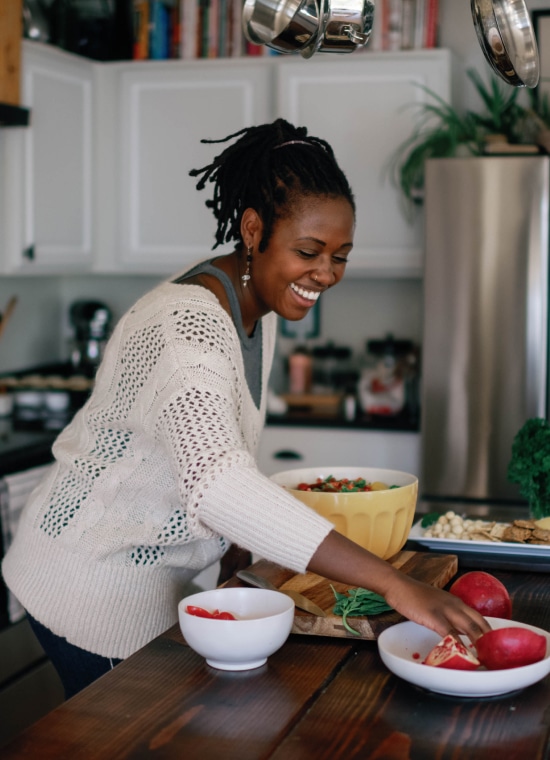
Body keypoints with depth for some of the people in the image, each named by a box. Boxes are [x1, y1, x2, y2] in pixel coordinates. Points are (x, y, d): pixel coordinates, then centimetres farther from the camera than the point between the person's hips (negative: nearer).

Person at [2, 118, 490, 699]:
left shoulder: (258, 305, 1)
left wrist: (235, 544, 4)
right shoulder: (188, 324, -30)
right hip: (94, 582, -9)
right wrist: (391, 584, -49)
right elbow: (217, 484, -45)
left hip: (151, 578, 9)